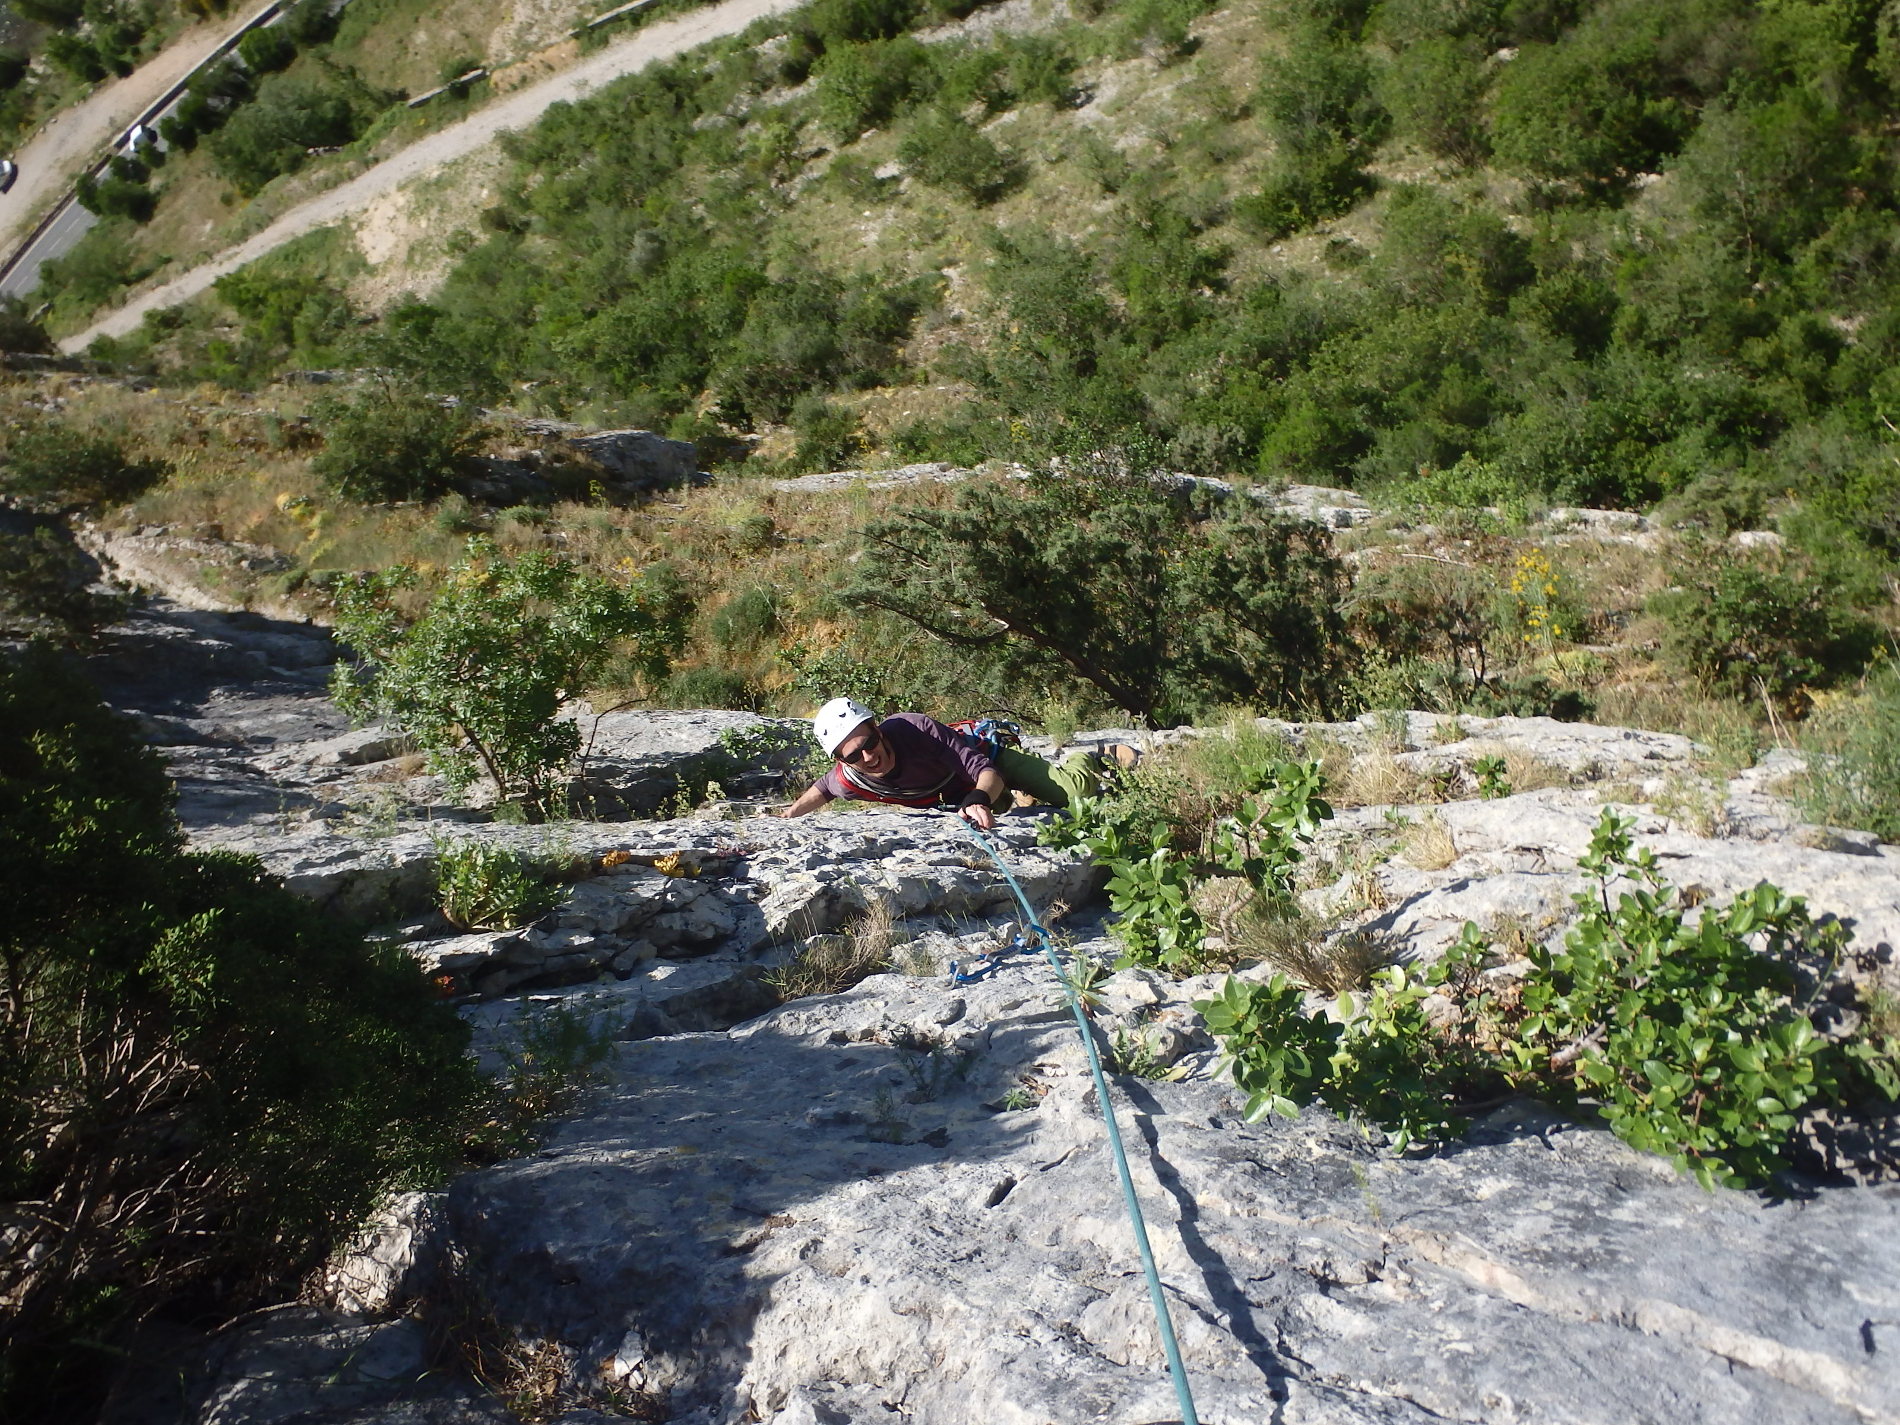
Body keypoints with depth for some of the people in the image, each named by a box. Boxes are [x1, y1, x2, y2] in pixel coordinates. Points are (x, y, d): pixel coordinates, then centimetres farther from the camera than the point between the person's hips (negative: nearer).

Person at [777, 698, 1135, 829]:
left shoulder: (915, 728, -40)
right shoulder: (848, 780, -27)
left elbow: (989, 772, -39)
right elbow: (821, 789, 1)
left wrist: (980, 799, -58)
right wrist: (787, 814, -12)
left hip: (990, 757, -4)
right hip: (956, 800, 5)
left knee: (1075, 791, -16)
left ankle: (1092, 759, 17)